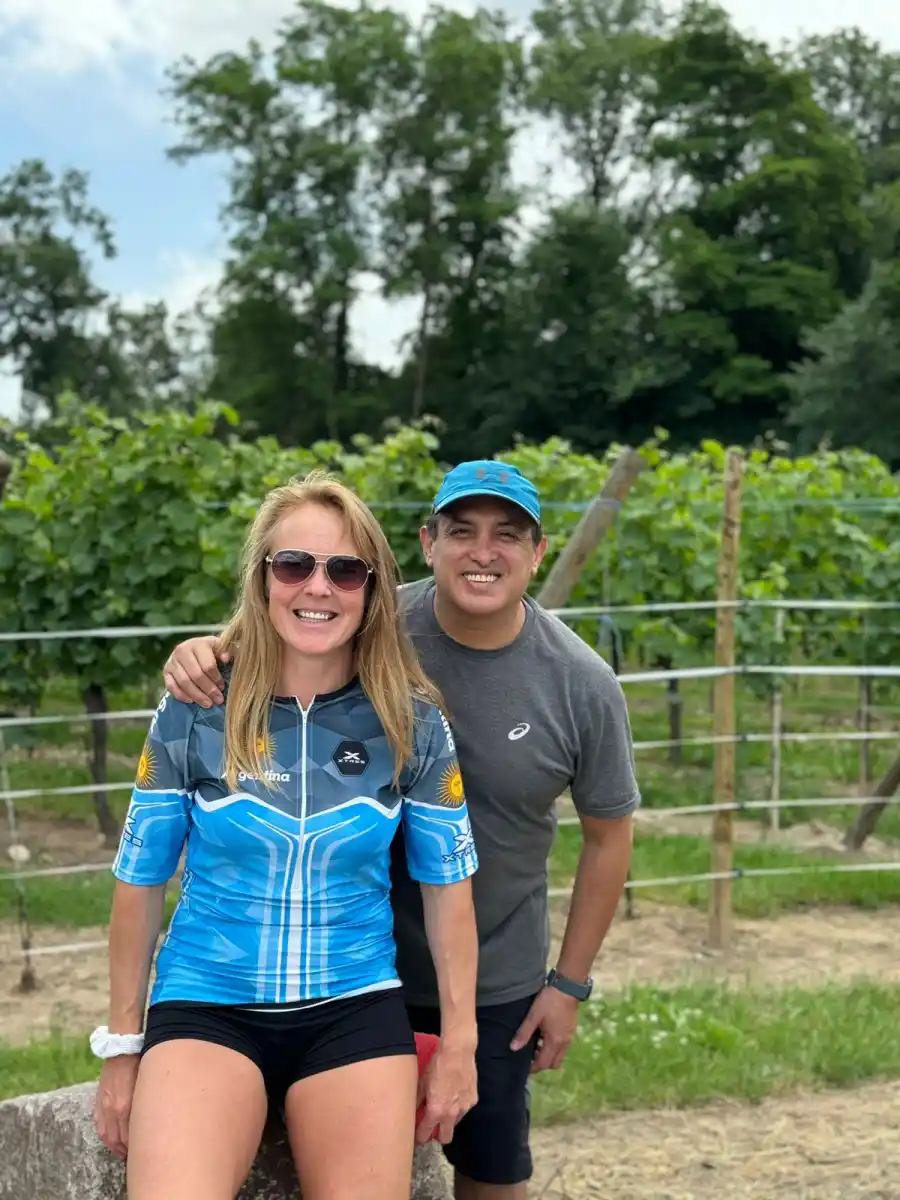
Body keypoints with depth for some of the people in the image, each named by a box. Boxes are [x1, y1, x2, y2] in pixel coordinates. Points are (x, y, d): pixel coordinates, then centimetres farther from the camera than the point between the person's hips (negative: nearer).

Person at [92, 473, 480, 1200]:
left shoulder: (412, 723, -2)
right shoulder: (195, 712, -5)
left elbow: (448, 883, 6)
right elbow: (140, 880, 2)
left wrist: (458, 1041, 6)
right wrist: (122, 1046, 5)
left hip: (355, 1009, 2)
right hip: (205, 1003, -1)